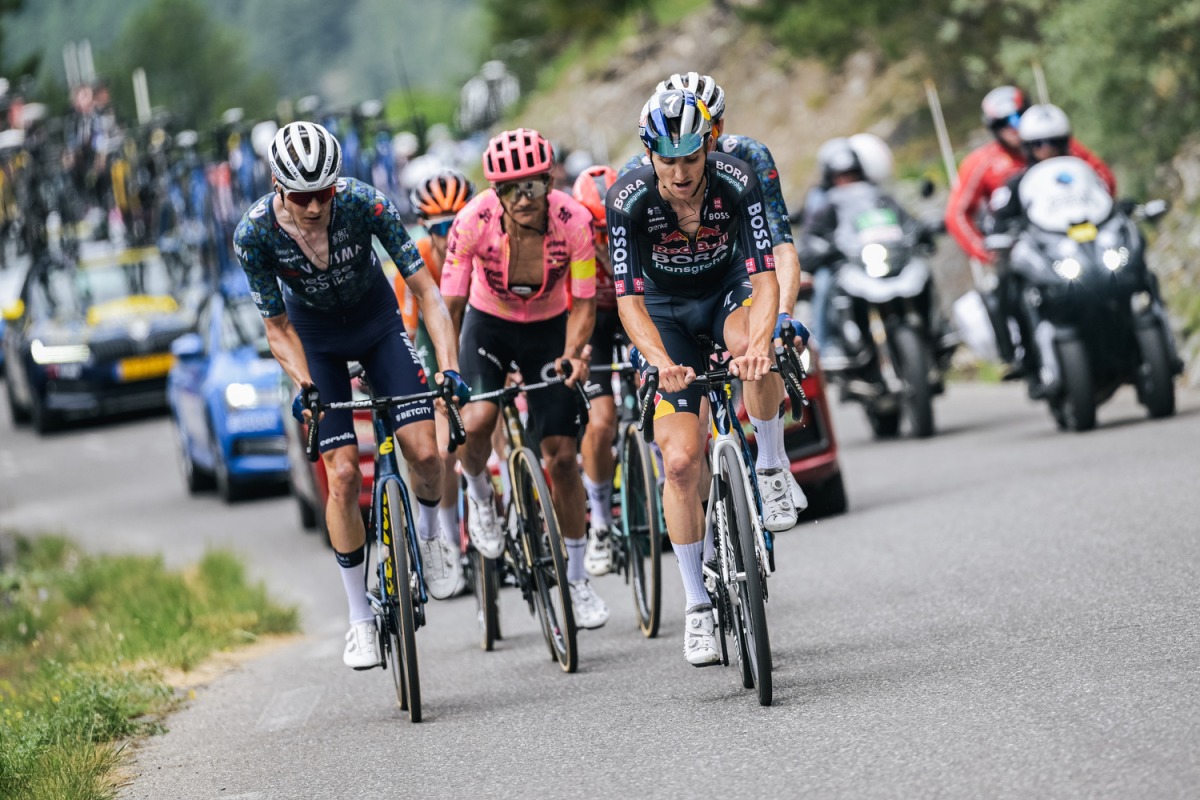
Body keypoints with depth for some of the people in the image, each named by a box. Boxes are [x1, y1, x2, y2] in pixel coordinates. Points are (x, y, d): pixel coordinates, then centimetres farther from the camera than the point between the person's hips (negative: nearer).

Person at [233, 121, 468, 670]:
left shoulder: (364, 204, -30)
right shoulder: (255, 234, -27)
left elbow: (425, 289, -24)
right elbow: (278, 327, -14)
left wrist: (449, 366, -35)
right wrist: (304, 385, -31)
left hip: (377, 319, 0)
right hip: (316, 335, 0)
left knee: (424, 451, -14)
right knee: (343, 474, -11)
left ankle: (429, 535, 20)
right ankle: (361, 620, 1)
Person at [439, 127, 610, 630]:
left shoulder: (573, 221, -26)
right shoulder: (474, 221, -27)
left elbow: (583, 303, -17)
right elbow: (451, 303, -20)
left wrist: (573, 354, -34)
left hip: (547, 329, 0)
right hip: (488, 325, 0)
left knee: (562, 455, -2)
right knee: (476, 421, -29)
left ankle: (576, 579, 15)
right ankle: (479, 494, 7)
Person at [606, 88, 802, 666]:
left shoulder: (736, 182, -28)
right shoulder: (628, 200, -28)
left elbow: (765, 279, -32)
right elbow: (630, 302, -28)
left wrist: (759, 343, -51)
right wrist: (663, 362, -45)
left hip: (728, 289, 0)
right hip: (665, 309, 0)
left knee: (751, 345, -39)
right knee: (681, 461, -11)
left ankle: (771, 466, -13)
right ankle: (697, 604, 3)